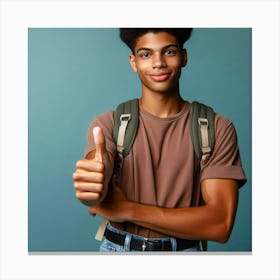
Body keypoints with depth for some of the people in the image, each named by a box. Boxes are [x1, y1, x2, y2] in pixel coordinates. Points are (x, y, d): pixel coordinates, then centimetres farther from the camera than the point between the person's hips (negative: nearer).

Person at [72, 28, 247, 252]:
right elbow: (93, 189, -23)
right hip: (117, 246, 1)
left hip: (184, 248, 0)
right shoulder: (108, 123, -8)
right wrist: (95, 188, -47)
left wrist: (127, 210, -22)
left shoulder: (218, 129, -11)